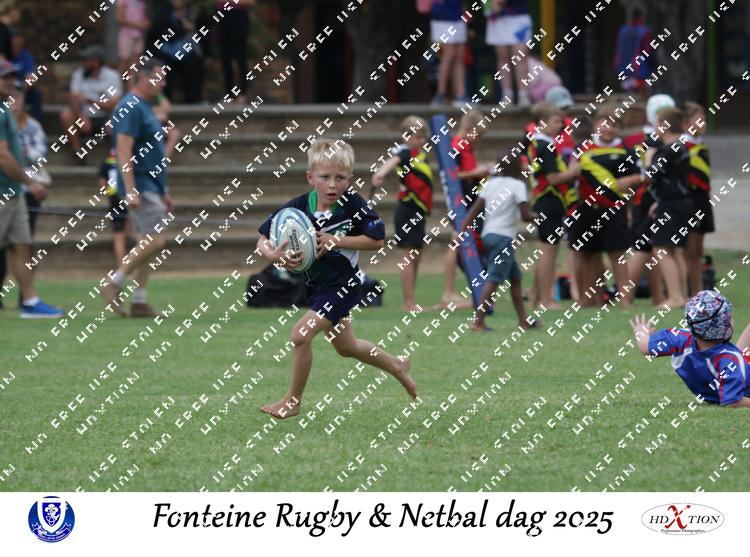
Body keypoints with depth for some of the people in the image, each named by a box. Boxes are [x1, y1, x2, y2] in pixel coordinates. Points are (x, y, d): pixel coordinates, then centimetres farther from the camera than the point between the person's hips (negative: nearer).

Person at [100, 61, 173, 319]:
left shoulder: (145, 108, 18)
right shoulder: (131, 107, -13)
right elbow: (124, 151, -20)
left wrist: (163, 192, 24)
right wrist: (131, 191, -26)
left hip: (151, 187, 10)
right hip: (139, 186, -10)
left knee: (147, 244, 7)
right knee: (155, 240, -16)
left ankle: (139, 302, 8)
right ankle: (114, 284, -7)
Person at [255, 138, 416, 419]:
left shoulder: (353, 204, -20)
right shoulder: (298, 207, -13)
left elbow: (377, 240, -16)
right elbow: (263, 240, -10)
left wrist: (335, 241, -25)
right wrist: (273, 255, -34)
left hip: (342, 285, -6)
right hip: (316, 286, 6)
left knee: (301, 335, -19)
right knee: (346, 347, 24)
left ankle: (292, 401, 0)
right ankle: (396, 366, 51)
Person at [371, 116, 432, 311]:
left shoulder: (420, 155, 14)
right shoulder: (405, 153, -13)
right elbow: (393, 161, -36)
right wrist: (381, 173, -57)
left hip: (417, 213, 9)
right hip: (408, 212, -9)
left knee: (415, 258, 12)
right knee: (410, 256, -7)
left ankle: (410, 301, 18)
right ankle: (409, 302, -5)